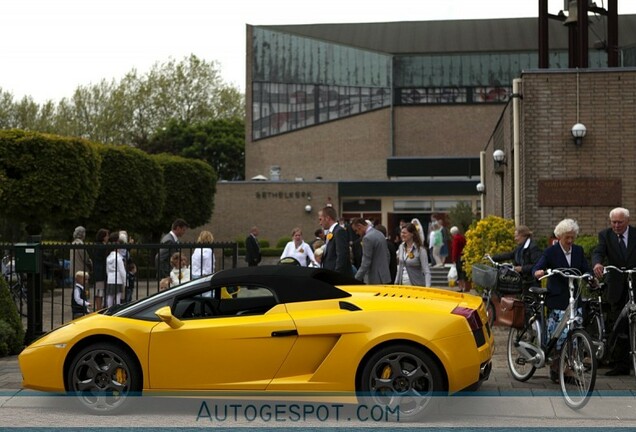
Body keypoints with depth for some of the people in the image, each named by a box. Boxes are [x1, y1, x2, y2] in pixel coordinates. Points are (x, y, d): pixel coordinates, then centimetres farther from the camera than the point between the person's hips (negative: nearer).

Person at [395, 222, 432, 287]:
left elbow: (427, 272, -12)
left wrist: (427, 287, -22)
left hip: (417, 285, -6)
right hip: (402, 284, 6)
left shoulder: (420, 250, -10)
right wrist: (396, 282, 17)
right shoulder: (401, 247, 8)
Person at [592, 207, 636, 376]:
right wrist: (597, 264, -36)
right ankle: (621, 365, 14)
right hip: (617, 288, 2)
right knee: (618, 327, 6)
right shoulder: (605, 235, 2)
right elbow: (598, 252, -13)